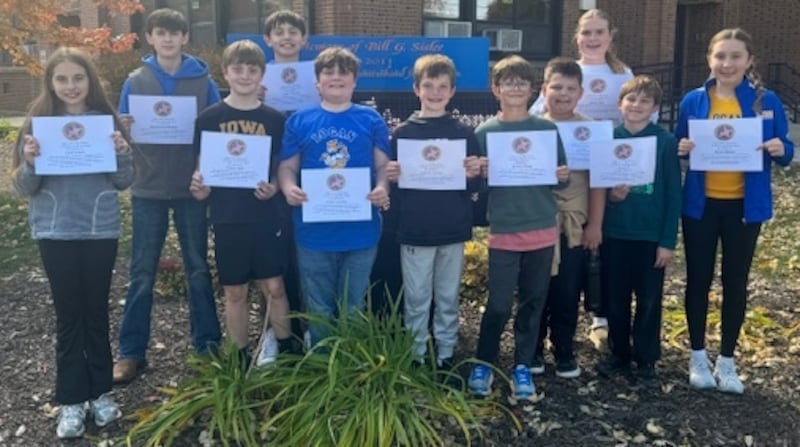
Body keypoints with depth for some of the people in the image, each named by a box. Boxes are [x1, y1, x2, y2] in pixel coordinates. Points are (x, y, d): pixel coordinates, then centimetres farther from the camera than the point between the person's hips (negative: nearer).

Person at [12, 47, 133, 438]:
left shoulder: (106, 120, -1)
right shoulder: (38, 122, -2)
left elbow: (124, 182, 0)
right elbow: (25, 188, -1)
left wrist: (122, 153, -18)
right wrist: (30, 162, -21)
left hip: (101, 230, 1)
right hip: (56, 233, 0)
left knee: (97, 310, 11)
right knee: (68, 314, 6)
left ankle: (100, 391, 25)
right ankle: (71, 400, 17)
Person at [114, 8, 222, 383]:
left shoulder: (203, 80, 2)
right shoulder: (135, 81, 4)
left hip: (192, 188, 0)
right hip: (148, 189, 1)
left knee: (198, 269, 9)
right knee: (142, 273, 5)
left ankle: (208, 345, 20)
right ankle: (131, 351, 15)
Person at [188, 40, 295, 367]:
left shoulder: (274, 119, 3)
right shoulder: (209, 118, 0)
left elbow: (284, 168, 8)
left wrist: (274, 187, -12)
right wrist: (200, 188, -17)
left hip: (267, 216, 0)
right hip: (227, 218, 0)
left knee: (274, 287, 5)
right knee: (234, 293, 9)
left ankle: (286, 352, 22)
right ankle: (241, 359, 23)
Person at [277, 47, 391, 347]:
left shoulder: (372, 120, 4)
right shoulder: (299, 121, 5)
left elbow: (384, 165, 3)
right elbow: (287, 167, 6)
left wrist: (382, 189, -18)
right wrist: (288, 188, -16)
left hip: (360, 232, 0)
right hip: (313, 233, 1)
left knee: (354, 308, 14)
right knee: (318, 308, 13)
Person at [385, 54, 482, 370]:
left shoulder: (464, 133, 4)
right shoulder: (402, 133, 1)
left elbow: (475, 187, 4)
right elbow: (391, 182, 2)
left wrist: (473, 174, -17)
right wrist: (391, 176, -20)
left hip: (453, 231, 1)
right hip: (415, 231, -1)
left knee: (448, 299, 12)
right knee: (416, 300, 8)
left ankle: (446, 355, 25)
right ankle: (416, 357, 21)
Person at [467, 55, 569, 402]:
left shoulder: (547, 129, 4)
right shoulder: (485, 132, 0)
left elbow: (561, 177, 9)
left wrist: (564, 176, -12)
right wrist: (478, 173, -19)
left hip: (542, 230, 2)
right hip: (504, 232, -2)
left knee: (533, 303, 10)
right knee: (499, 304, -1)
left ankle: (523, 367, 24)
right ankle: (484, 363, 19)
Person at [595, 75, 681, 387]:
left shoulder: (666, 142, -5)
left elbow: (673, 194, -5)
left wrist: (668, 241, -8)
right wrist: (609, 194, -15)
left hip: (651, 236, -2)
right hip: (614, 234, 2)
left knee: (649, 300, 8)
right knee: (615, 299, 12)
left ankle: (646, 360, 23)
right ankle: (618, 354, 28)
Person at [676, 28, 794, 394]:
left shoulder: (766, 101, -2)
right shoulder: (693, 101, -2)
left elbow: (784, 152, 3)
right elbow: (678, 146, 6)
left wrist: (781, 150, -19)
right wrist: (682, 149, -17)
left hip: (745, 206, 0)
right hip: (701, 204, 0)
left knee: (735, 282, 9)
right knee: (699, 279, 8)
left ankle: (727, 360, 24)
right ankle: (698, 356, 24)